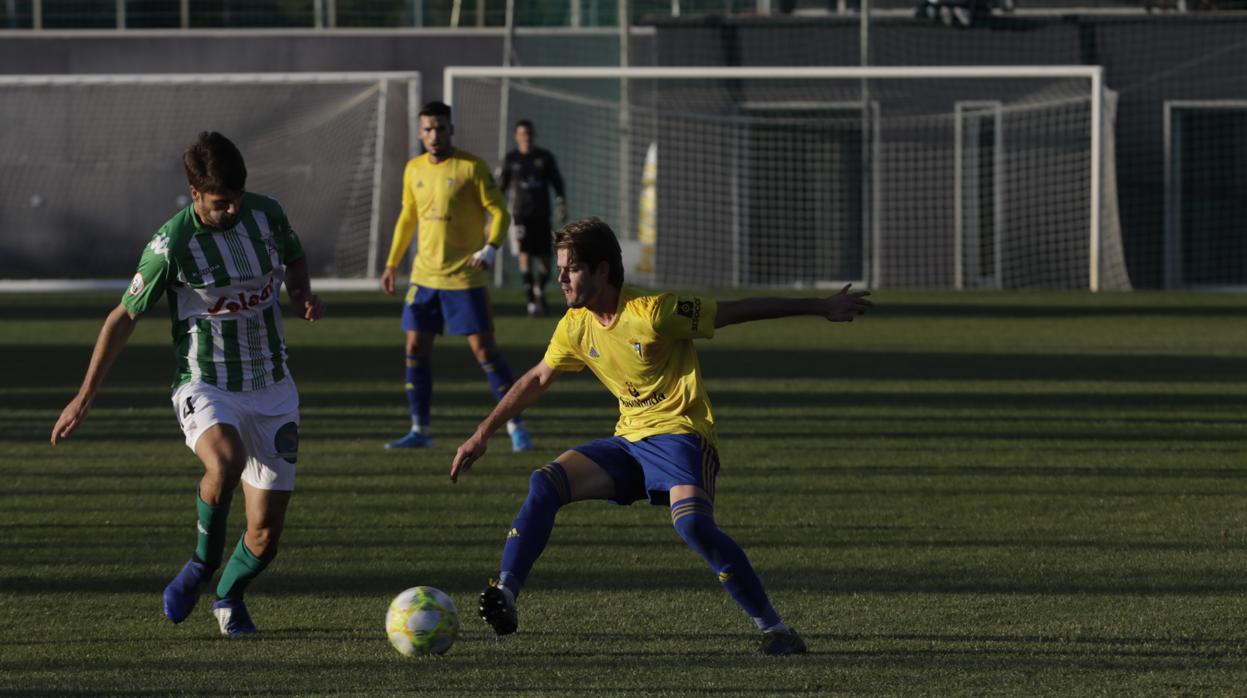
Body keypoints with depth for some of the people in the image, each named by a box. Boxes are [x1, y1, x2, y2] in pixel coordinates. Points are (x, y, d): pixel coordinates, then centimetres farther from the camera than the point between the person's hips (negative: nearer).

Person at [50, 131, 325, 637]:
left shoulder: (266, 214, -3)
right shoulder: (172, 244, -16)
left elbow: (293, 257, 20)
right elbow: (124, 317, -6)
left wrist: (301, 292, -3)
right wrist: (84, 398, -5)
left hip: (272, 390, 4)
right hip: (206, 389, -4)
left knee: (265, 535, -1)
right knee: (224, 461, -38)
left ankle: (229, 596, 31)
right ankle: (202, 563, -12)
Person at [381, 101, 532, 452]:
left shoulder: (472, 167, -9)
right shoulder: (414, 169, 9)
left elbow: (499, 212, -9)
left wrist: (490, 248, -24)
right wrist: (392, 263, 18)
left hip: (464, 278, -6)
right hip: (424, 276, 6)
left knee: (484, 350, -6)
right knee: (415, 348, 3)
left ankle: (516, 426, 2)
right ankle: (420, 430, 12)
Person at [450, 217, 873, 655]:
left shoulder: (653, 311, -15)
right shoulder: (575, 327, 5)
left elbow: (738, 311, -9)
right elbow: (537, 380, 22)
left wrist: (821, 308, -5)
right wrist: (483, 435, 24)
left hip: (680, 436, -7)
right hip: (629, 440, 7)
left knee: (691, 522, -32)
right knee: (545, 484, -15)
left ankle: (774, 630, -23)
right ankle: (506, 594, -17)